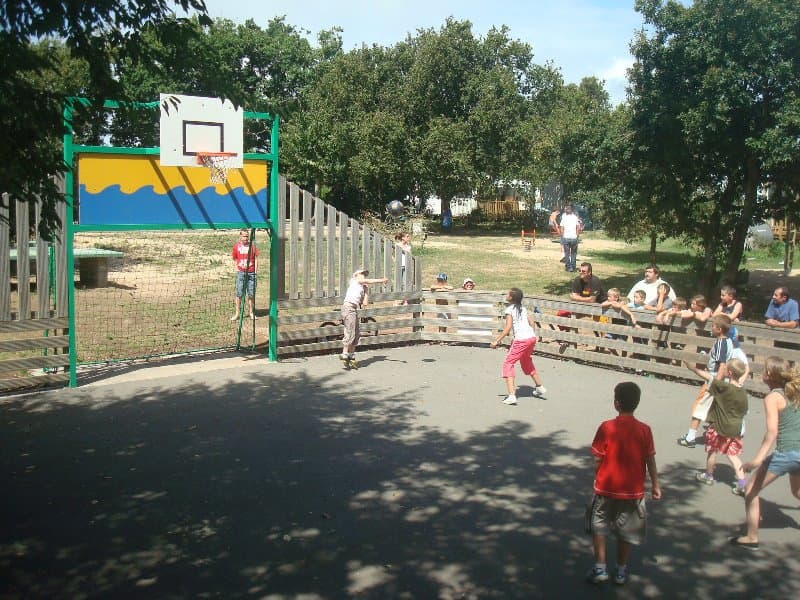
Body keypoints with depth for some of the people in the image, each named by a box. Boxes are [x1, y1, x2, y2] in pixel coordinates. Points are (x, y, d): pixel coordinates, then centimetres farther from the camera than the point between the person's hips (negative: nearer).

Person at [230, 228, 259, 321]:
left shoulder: (252, 246, 5)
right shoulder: (236, 246, 5)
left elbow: (256, 259, 9)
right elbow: (235, 259, 12)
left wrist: (255, 270, 0)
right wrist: (236, 270, 1)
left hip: (251, 273, 1)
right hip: (241, 272, -1)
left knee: (251, 294, 5)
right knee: (239, 294, -2)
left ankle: (251, 312, 16)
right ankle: (237, 313, 3)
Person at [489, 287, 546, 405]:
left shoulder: (509, 309, -5)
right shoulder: (523, 308, 16)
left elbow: (508, 328, -12)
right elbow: (532, 323, 14)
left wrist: (497, 341, -10)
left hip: (521, 340, -8)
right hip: (532, 337, 8)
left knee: (508, 364, -3)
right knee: (526, 362, 30)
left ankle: (511, 395, -17)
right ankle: (539, 387, 42)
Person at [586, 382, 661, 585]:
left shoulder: (606, 427, -14)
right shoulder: (644, 430, -8)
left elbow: (598, 459, -9)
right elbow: (650, 461, -2)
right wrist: (655, 485, 9)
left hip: (606, 487, -2)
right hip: (633, 490, 2)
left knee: (599, 527, 14)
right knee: (626, 531, 15)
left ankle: (600, 568, 14)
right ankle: (621, 571, 24)